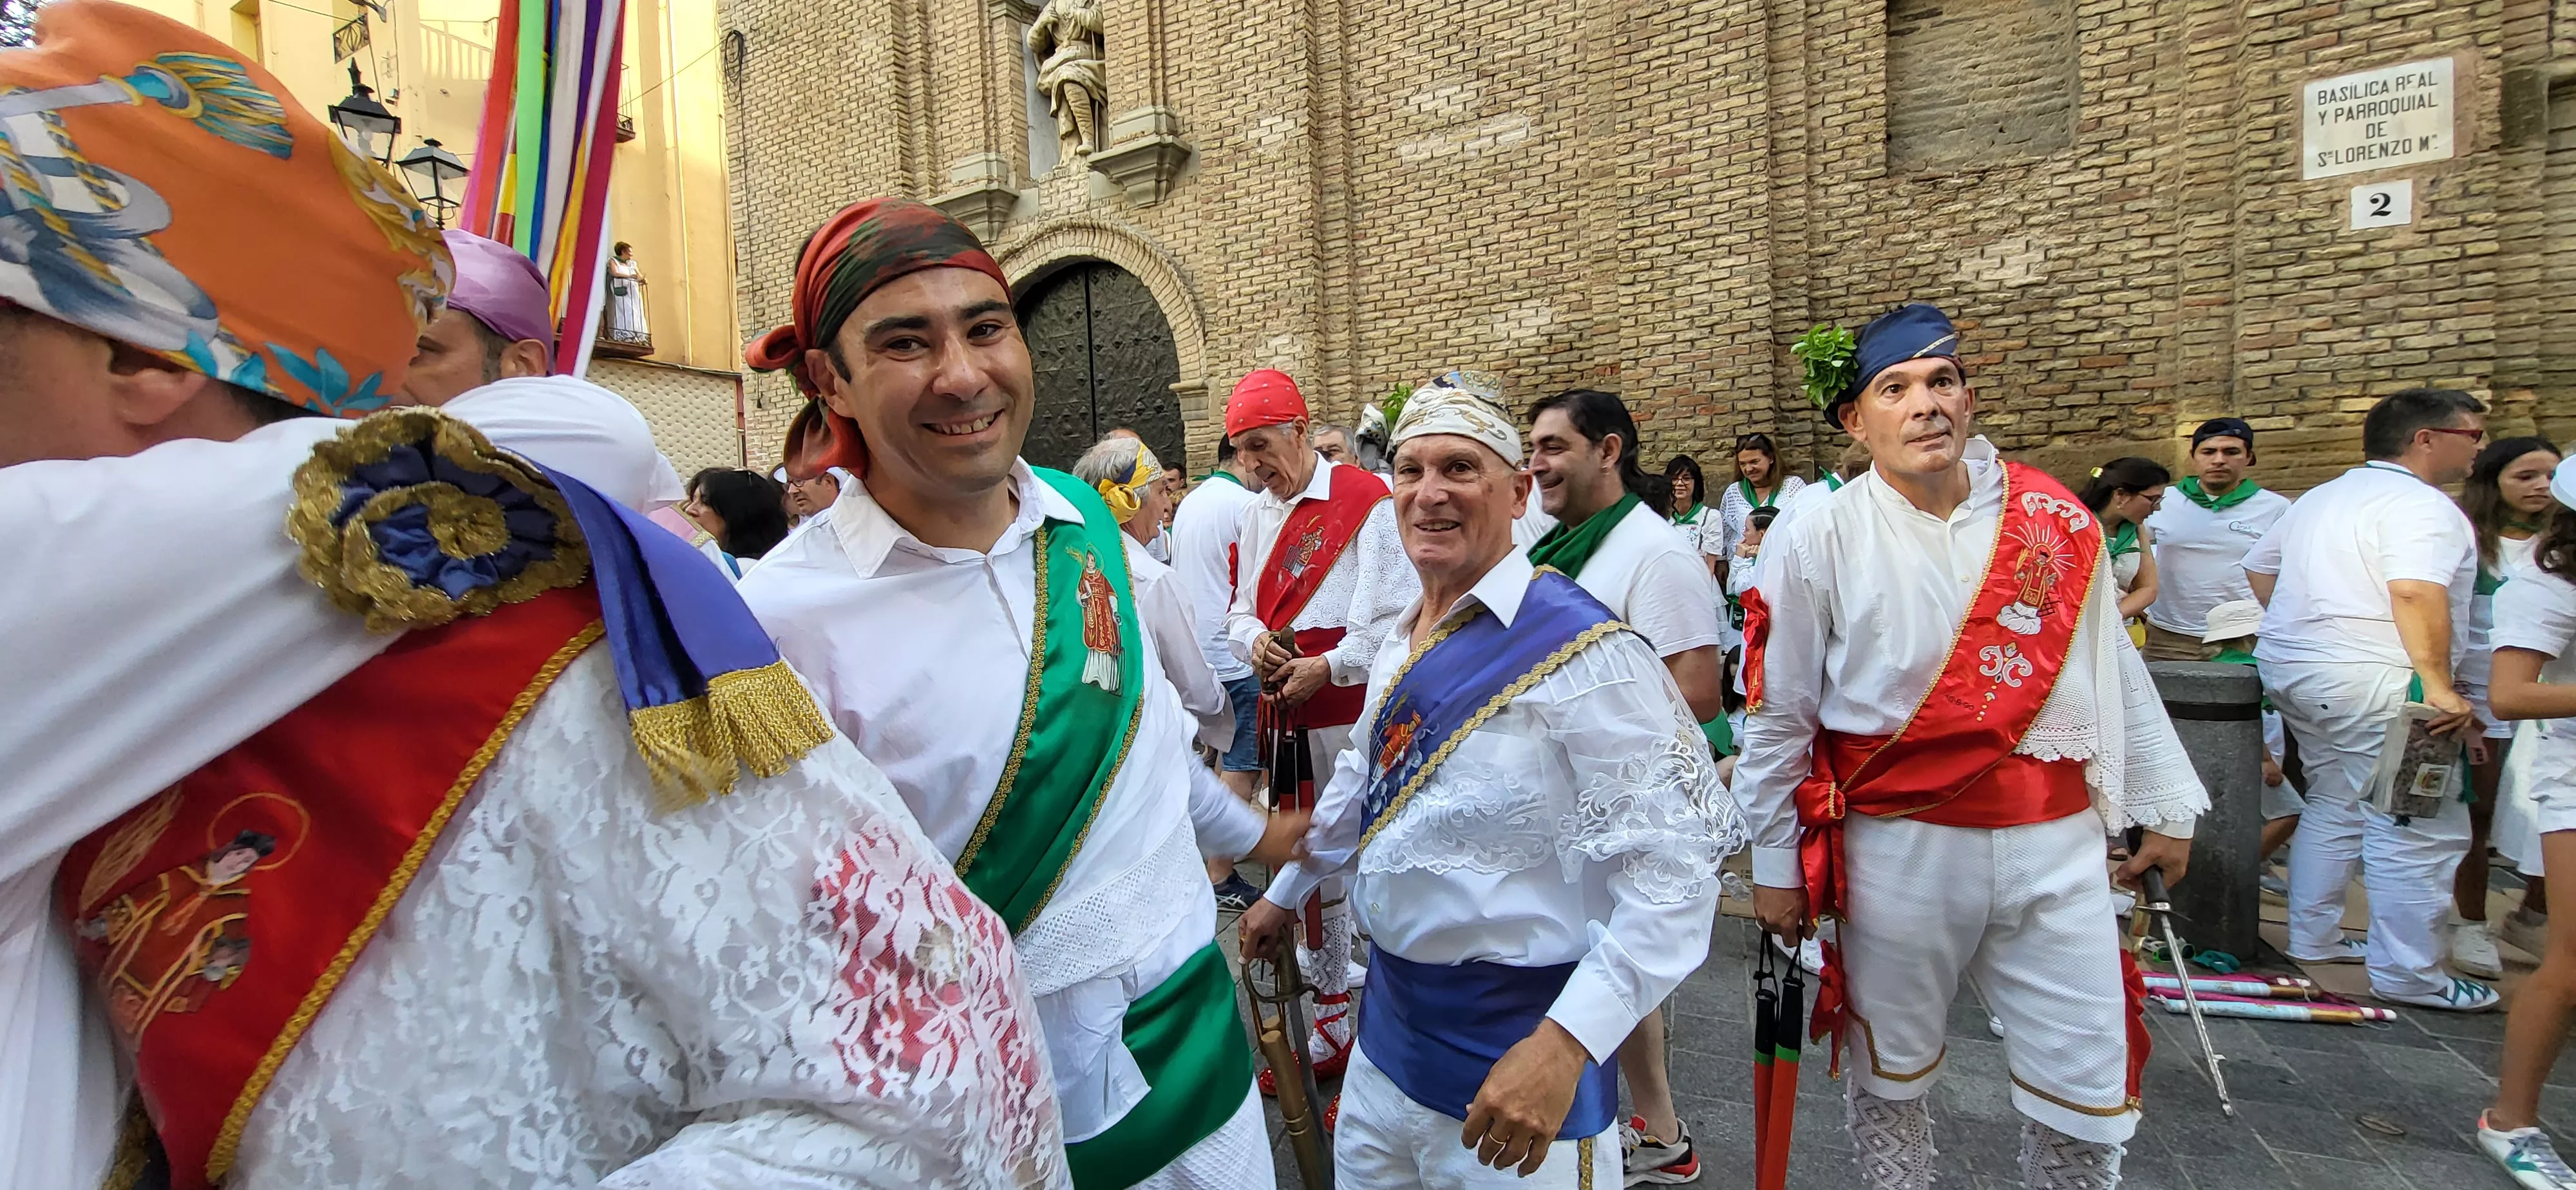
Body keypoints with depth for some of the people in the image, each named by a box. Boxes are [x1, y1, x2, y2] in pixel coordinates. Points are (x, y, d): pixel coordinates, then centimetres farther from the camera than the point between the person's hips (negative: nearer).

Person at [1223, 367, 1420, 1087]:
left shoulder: (1366, 501, -9)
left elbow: (1397, 619, -13)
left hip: (1355, 714, -7)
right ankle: (1330, 1031, 34)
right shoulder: (1257, 512, 13)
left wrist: (1326, 667, -16)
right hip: (1285, 716, 8)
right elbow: (1242, 609, 19)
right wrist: (1254, 641, -2)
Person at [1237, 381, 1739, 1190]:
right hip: (1388, 1014, 8)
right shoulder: (1403, 641, 3)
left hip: (1515, 1051, -7)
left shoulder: (1581, 649, -21)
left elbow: (1675, 870, -23)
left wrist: (1566, 1044, -30)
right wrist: (1284, 893, 26)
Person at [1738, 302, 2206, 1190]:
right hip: (1899, 850, -2)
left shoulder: (2055, 520, 2)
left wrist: (2166, 804, 16)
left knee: (2089, 1107, 11)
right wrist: (1775, 867, -2)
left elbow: (2116, 672, 12)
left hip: (2059, 847, 3)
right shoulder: (1817, 538, -8)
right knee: (1889, 1081, 15)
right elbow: (1777, 716, -5)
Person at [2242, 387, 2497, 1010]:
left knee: (2334, 807, 19)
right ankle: (2407, 975, 3)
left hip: (2291, 669, 10)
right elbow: (2416, 591, -26)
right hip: (2369, 683, -10)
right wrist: (2438, 685, -25)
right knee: (2419, 827, -3)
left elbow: (2259, 567, 25)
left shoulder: (2321, 497, 17)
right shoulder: (2420, 505, -12)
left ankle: (2313, 938, 26)